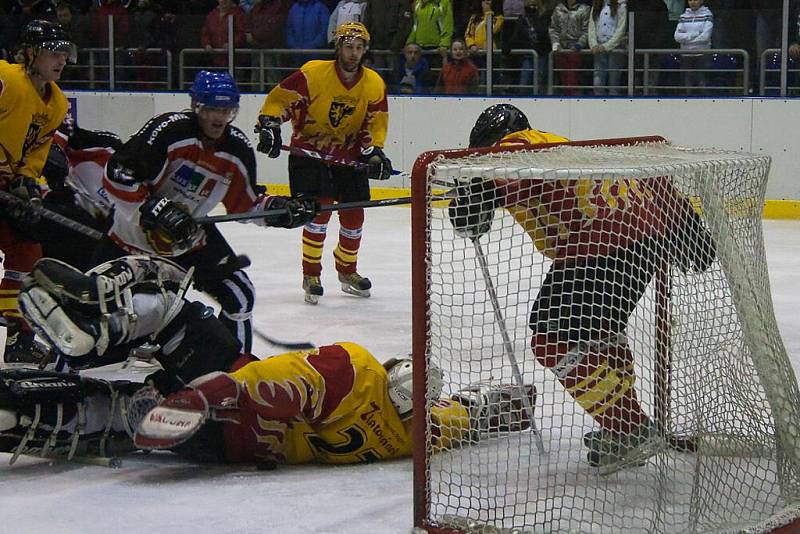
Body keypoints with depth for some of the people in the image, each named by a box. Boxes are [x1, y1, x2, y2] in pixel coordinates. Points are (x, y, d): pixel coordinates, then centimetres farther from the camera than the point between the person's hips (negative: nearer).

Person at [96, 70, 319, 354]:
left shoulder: (238, 149, -7)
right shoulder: (169, 130, -26)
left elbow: (245, 204, 6)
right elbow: (118, 174, -29)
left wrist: (280, 208, -10)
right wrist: (157, 211, -34)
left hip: (191, 235, 4)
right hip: (132, 232, -4)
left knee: (239, 294, -4)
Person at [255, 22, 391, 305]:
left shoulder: (374, 84, -4)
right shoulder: (313, 74, -17)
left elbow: (375, 124, -2)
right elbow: (279, 99, -13)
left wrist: (373, 151, -17)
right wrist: (269, 125, -25)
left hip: (349, 155, 5)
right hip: (308, 150, -4)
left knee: (354, 214, 6)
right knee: (320, 208, -17)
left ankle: (347, 270, 30)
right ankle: (311, 275, -4)